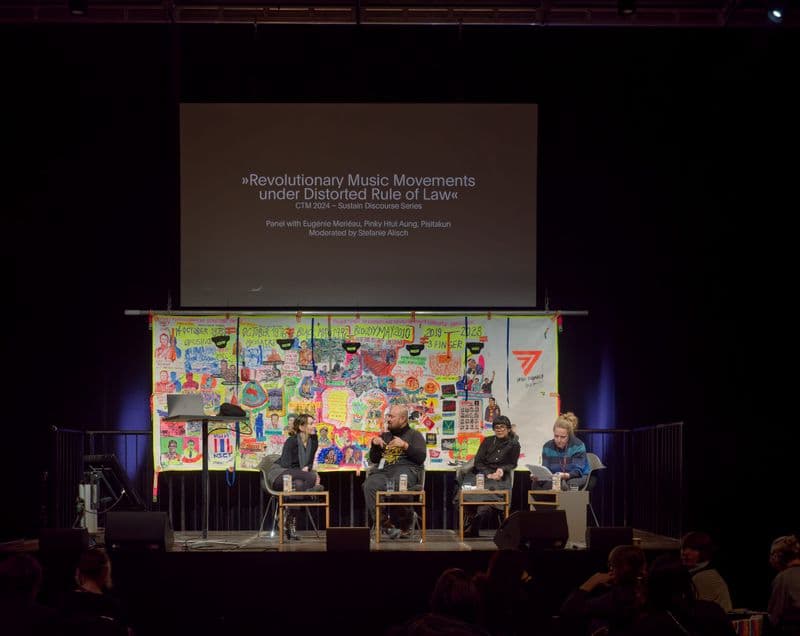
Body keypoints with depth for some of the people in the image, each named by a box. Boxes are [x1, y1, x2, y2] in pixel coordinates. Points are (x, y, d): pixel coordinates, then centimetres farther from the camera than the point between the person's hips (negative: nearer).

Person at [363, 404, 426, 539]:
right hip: (384, 470, 4)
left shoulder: (414, 435, 19)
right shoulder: (385, 436, 32)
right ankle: (385, 523, -35)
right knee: (370, 485, -32)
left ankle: (405, 525, -23)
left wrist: (405, 445, -9)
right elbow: (374, 459, 29)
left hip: (406, 469, -4)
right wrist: (375, 444, 12)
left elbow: (421, 457, 2)